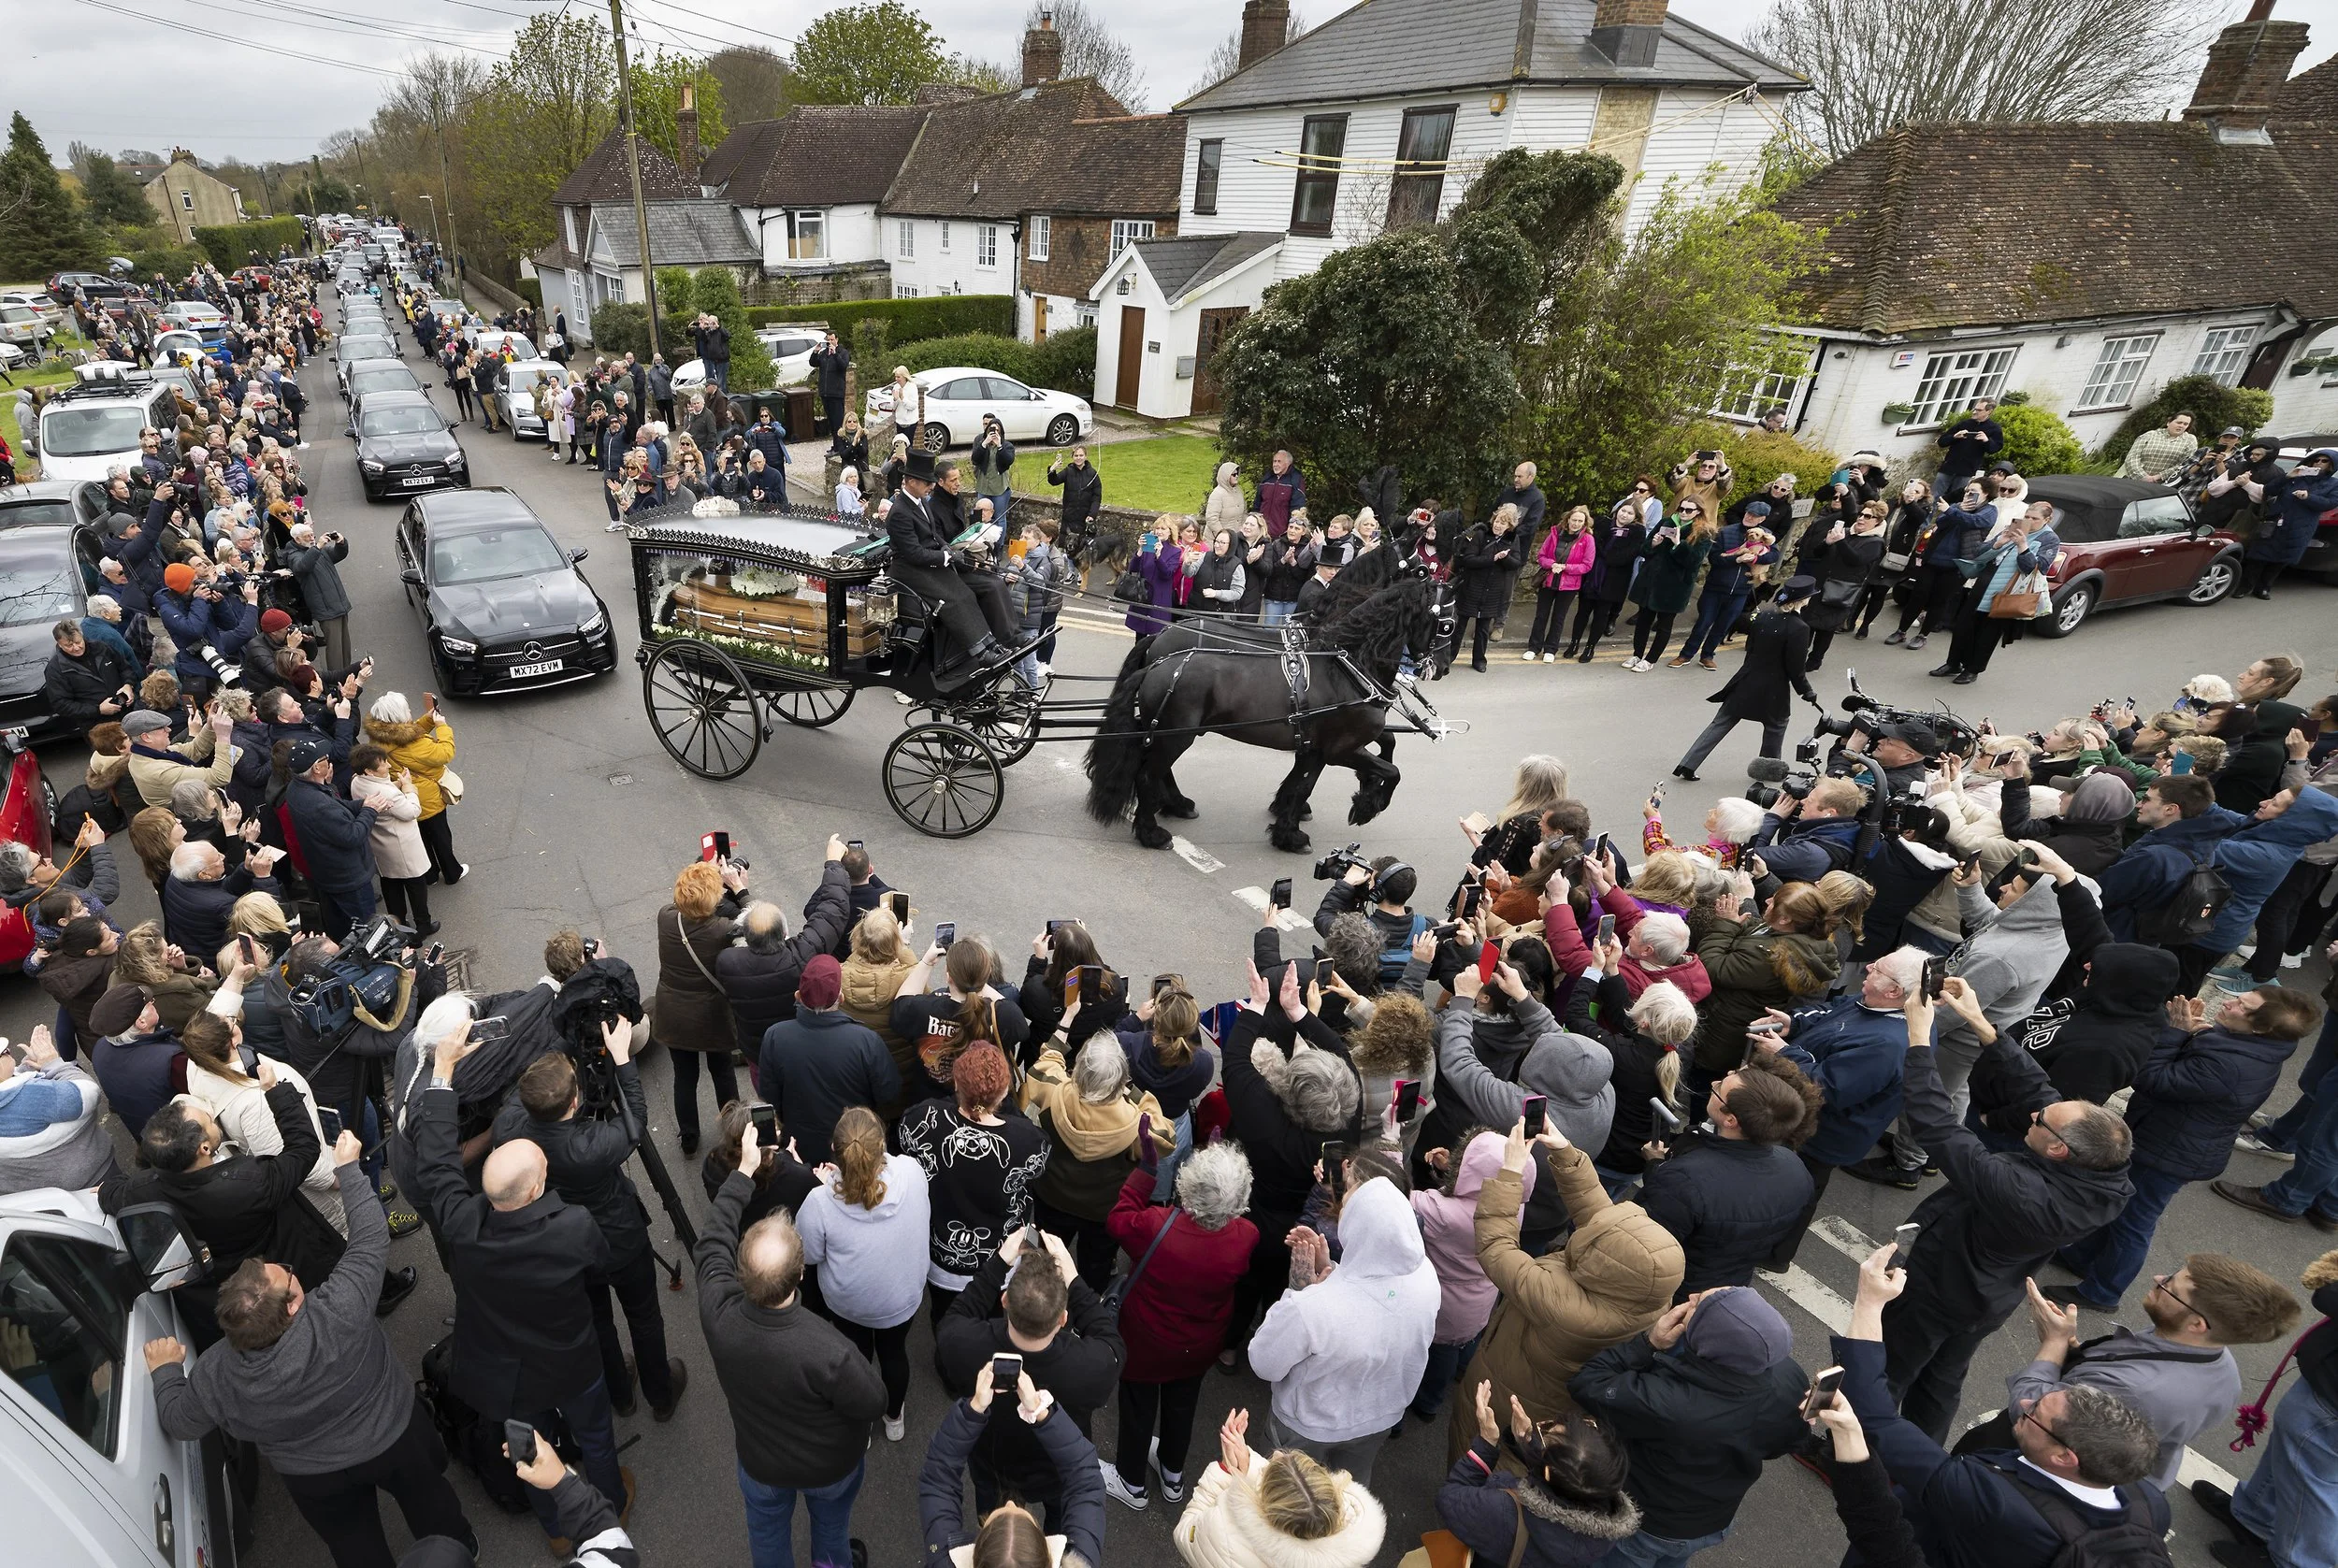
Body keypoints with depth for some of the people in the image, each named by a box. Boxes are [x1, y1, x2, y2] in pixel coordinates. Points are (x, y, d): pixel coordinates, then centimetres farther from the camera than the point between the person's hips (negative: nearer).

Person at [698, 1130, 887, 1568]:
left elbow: (713, 1240, -17)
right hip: (830, 1466, -2)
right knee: (831, 1524, 33)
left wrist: (745, 1170, -12)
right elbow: (874, 1403, -25)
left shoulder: (717, 1312, -37)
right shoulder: (827, 1351, -46)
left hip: (760, 1461, 2)